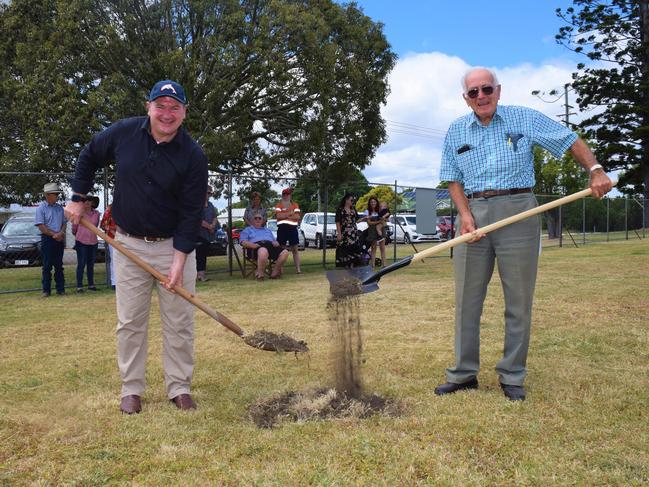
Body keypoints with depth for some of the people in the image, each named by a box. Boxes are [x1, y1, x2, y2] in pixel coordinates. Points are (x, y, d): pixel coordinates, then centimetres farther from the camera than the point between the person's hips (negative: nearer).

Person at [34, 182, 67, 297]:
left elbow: (64, 222, 13)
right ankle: (46, 290, 4)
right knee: (47, 266, -1)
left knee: (59, 266, 7)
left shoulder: (59, 208, 11)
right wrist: (54, 234, -13)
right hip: (47, 239, -5)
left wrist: (61, 233, -7)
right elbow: (41, 226, -10)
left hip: (59, 239, 5)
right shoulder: (41, 208, -4)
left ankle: (60, 289, 11)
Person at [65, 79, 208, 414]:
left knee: (179, 323, 4)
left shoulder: (193, 156, -13)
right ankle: (131, 389, 21)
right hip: (129, 244, 2)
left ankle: (179, 388, 18)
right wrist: (77, 198, 9)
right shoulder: (123, 133, -6)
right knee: (130, 321, 8)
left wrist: (179, 259, -19)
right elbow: (89, 157, 13)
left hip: (175, 245, -2)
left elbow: (192, 213, -13)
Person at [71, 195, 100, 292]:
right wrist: (76, 234, 23)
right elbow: (74, 226, 10)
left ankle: (91, 285, 18)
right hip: (81, 242, -4)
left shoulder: (96, 213, 5)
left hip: (93, 242, 4)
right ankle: (79, 286, 1)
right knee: (81, 264, -3)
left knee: (91, 264, 10)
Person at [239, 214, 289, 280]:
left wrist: (276, 243, 3)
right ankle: (260, 274, -29)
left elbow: (274, 241, 30)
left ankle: (275, 272, -13)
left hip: (270, 245, 5)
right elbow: (243, 241, 8)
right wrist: (253, 245, -12)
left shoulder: (267, 230, 38)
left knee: (285, 252, -25)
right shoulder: (247, 230, 26)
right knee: (263, 252, -43)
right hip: (257, 246, -4)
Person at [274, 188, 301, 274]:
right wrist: (290, 213, -10)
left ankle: (298, 268, 3)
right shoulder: (278, 205, 8)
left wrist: (284, 216, -7)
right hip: (282, 228, -1)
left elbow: (297, 216, -3)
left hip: (292, 228, 1)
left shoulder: (295, 204, 10)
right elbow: (278, 216, -10)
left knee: (295, 249, 3)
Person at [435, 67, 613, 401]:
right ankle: (464, 374, 15)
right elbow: (454, 179, 9)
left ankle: (512, 377, 14)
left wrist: (595, 170, -10)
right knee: (466, 299, 4)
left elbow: (572, 141, 6)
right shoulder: (456, 131, 9)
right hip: (473, 214, 2)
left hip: (518, 212, -2)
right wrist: (465, 214, -7)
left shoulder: (525, 118, 2)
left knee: (518, 300, 2)